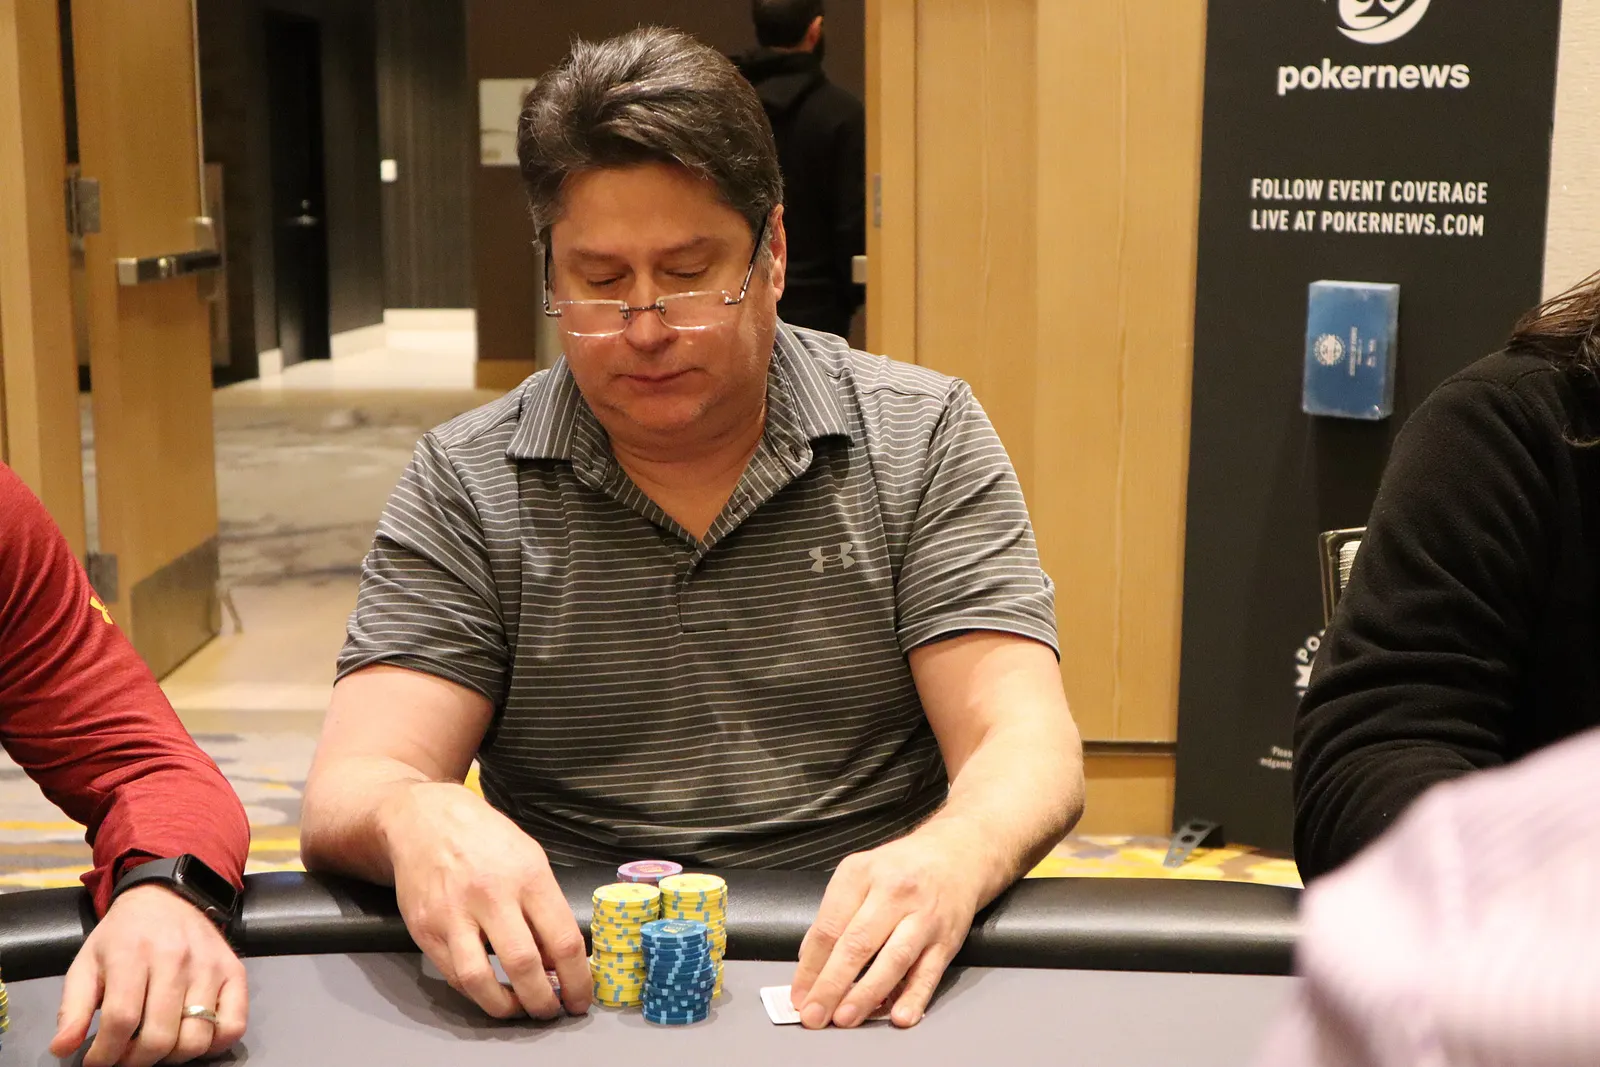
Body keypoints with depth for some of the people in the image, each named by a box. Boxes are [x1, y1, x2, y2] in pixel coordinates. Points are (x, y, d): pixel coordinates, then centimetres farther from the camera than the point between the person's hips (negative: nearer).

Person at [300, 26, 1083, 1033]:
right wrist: (417, 818, -31)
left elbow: (1030, 751, -6)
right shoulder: (464, 487, 1)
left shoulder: (925, 440, 0)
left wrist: (949, 858, -30)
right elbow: (347, 797, -6)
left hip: (867, 980, -1)